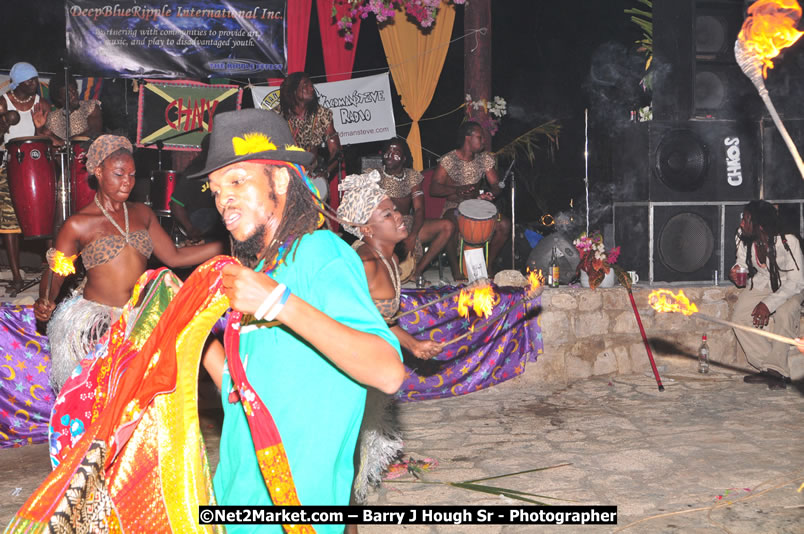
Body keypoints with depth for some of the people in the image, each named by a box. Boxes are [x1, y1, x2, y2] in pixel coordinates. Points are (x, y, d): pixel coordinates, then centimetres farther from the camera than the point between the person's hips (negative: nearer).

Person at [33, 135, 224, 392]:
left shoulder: (141, 213, 13)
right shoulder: (77, 225, -1)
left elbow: (174, 256, 11)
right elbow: (54, 274, 0)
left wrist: (226, 246, 2)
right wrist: (44, 302, -23)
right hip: (96, 317, -4)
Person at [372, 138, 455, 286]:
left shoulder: (412, 176, 9)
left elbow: (419, 209, -1)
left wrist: (412, 236, -21)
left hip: (408, 224, 4)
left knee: (448, 226, -17)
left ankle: (418, 269, -13)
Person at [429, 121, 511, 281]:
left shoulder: (485, 158, 5)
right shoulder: (448, 160, -9)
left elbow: (496, 184, 5)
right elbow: (433, 189, -13)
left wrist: (490, 194, -20)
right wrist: (457, 190, -30)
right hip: (454, 207, -4)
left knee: (504, 224, -20)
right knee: (452, 227, -38)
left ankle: (489, 264, -1)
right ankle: (455, 269, -19)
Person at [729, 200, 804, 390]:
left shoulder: (788, 242, -27)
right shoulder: (743, 238, -12)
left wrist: (769, 304, -32)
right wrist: (736, 271, -16)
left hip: (789, 288, -5)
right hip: (760, 285, 5)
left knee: (784, 315, -35)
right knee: (740, 318, -19)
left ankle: (777, 370, -18)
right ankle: (770, 369, -10)